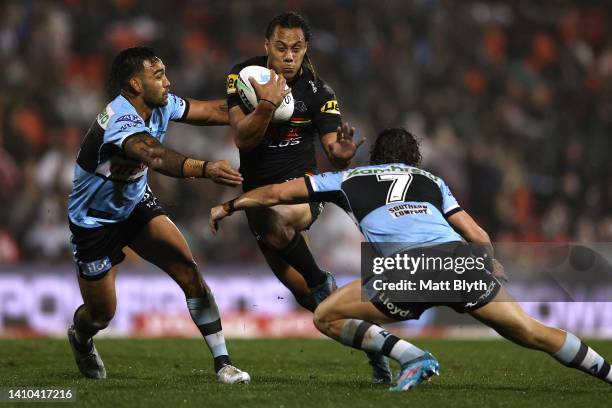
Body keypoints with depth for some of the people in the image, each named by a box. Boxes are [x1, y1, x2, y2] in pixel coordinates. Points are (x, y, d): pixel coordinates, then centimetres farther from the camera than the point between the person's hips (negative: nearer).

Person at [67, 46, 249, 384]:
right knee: (101, 313, 6)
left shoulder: (161, 106, -11)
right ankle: (80, 339, 45)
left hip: (136, 204, 6)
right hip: (95, 221, -6)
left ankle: (222, 363, -11)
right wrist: (206, 169, -72)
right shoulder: (121, 121, -36)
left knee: (189, 271, -13)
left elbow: (212, 111, -2)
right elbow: (157, 157, -56)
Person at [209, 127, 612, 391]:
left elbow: (277, 193, 32)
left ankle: (412, 356, -4)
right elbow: (479, 236, 24)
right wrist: (495, 275, 37)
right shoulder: (432, 180, 33)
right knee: (533, 333, 16)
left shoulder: (350, 178, 29)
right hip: (460, 257, 3)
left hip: (410, 268, -3)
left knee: (327, 317, 12)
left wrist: (229, 206, 46)